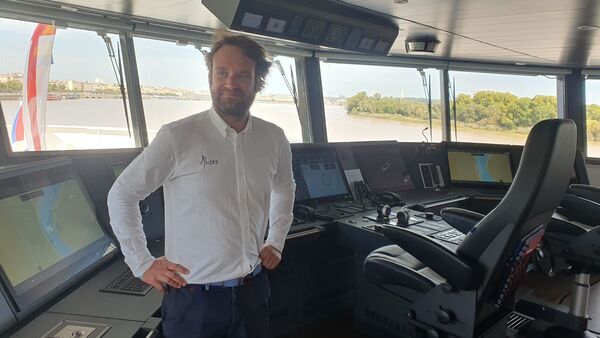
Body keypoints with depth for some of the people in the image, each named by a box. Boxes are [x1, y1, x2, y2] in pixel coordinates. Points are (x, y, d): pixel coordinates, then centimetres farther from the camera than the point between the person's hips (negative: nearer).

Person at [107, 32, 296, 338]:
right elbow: (121, 195, -5)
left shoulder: (274, 139, -1)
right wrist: (143, 264, -5)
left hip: (252, 290, 4)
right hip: (193, 297, -3)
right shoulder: (177, 137, -15)